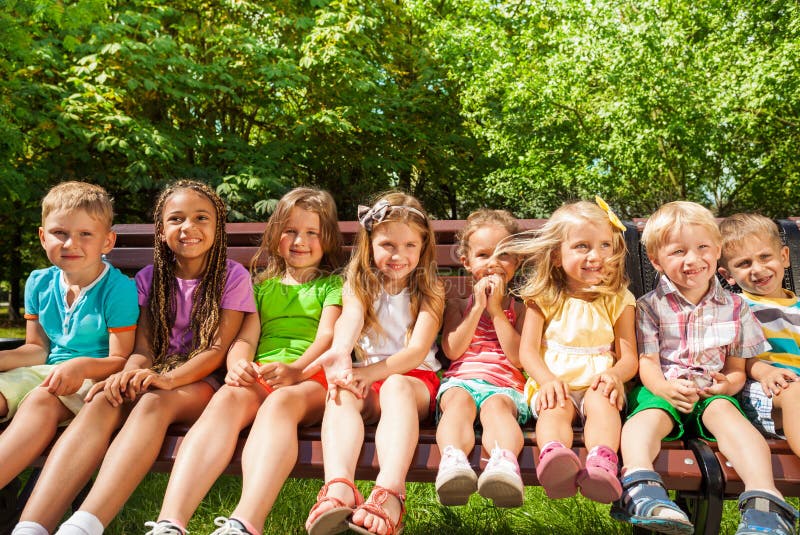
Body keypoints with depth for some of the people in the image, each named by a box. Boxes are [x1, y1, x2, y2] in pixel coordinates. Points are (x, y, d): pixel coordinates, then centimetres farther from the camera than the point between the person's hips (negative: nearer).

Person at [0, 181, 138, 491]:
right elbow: (37, 349, 16)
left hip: (95, 376, -6)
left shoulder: (118, 288, -11)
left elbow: (120, 359, -12)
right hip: (45, 372, 7)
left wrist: (82, 366, -31)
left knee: (42, 401, -34)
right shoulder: (39, 283, 8)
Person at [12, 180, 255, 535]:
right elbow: (143, 346, 2)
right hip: (154, 377, 3)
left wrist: (169, 378, -25)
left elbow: (218, 349, -8)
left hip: (200, 381, -3)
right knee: (102, 401, -30)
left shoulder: (233, 276, 0)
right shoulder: (149, 278, 11)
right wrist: (132, 371, -23)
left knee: (153, 402, -36)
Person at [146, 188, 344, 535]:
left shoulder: (332, 284, 19)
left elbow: (328, 336, 1)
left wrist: (295, 369, -21)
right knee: (227, 398, -33)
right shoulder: (262, 284, 28)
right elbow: (246, 338, 14)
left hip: (311, 377, -2)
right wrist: (237, 365, -13)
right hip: (259, 376, 3)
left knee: (282, 400, -38)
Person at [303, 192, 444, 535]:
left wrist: (372, 371, -27)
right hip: (367, 377, 2)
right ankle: (339, 488, -53)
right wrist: (339, 353, -41)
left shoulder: (429, 291, 4)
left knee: (396, 386, -36)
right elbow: (350, 320, -16)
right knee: (341, 391, -31)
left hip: (414, 377, -2)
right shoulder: (358, 286, 8)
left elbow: (417, 351, -9)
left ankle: (389, 495, -54)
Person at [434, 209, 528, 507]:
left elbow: (519, 358, 3)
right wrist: (478, 307, 1)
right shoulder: (457, 305, 22)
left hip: (504, 385, -1)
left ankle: (505, 461, -64)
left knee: (496, 404, -36)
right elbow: (452, 350, 5)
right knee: (459, 400, -35)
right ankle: (453, 462, -61)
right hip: (461, 380, 1)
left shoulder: (520, 309, 19)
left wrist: (496, 310, 0)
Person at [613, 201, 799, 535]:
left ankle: (762, 497, -47)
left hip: (711, 392, 2)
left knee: (724, 411, -32)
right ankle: (641, 487, -57)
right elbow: (646, 361, 0)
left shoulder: (734, 308, 14)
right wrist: (665, 388, -23)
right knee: (649, 416, -34)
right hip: (662, 390, -1)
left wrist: (729, 383, -11)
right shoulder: (650, 306, 7)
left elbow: (737, 368, 15)